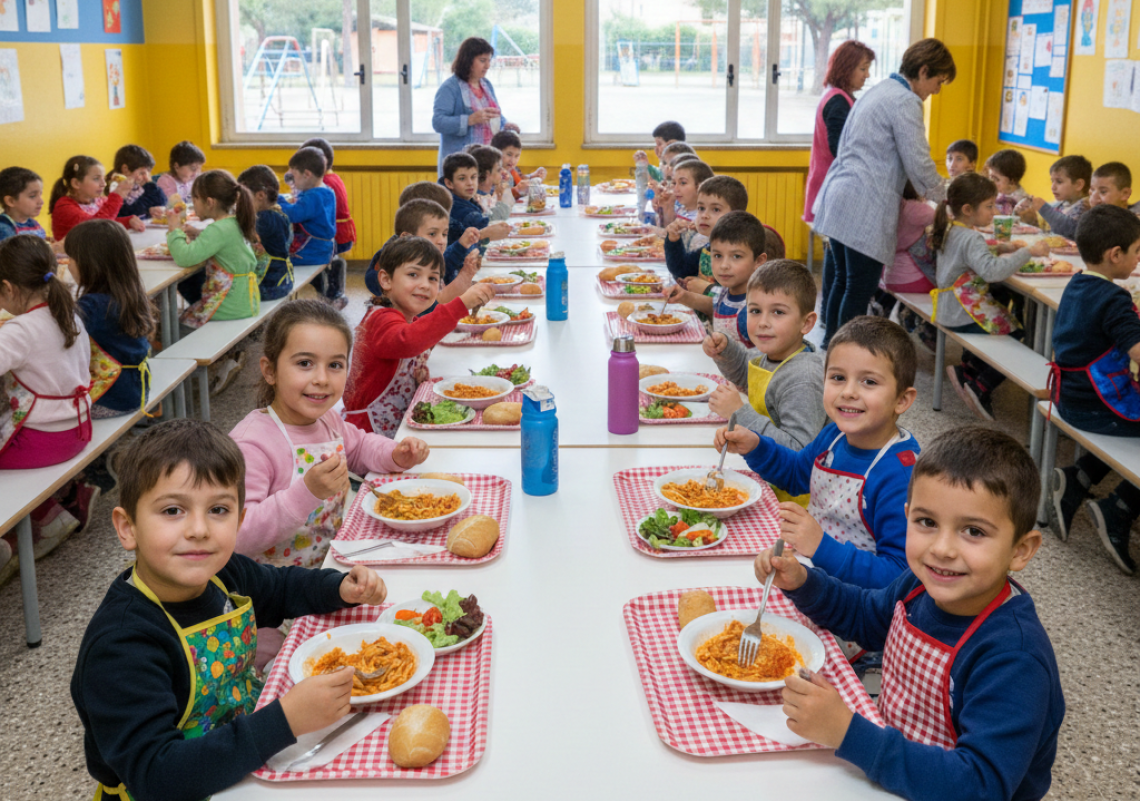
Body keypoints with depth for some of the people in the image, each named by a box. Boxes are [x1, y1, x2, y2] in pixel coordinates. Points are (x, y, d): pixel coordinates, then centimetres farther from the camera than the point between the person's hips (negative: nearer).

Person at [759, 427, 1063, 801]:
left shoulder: (1014, 658, -29)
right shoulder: (922, 583, -7)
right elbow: (864, 613, 14)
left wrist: (849, 734, -36)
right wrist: (802, 582, -4)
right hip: (893, 771, 6)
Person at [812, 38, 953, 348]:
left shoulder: (878, 91, 20)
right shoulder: (905, 102, -9)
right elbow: (919, 164, -11)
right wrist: (945, 196, 6)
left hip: (838, 198, 10)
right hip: (865, 208, -10)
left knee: (842, 282, 16)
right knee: (860, 290, -4)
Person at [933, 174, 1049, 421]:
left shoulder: (951, 231, 9)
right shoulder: (971, 238, -21)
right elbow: (992, 271, -37)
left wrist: (999, 247, 10)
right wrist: (1028, 252, -33)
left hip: (948, 310, 10)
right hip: (965, 315, -10)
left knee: (1007, 319, 24)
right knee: (1019, 333, -6)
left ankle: (967, 368, 19)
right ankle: (980, 388, -5)